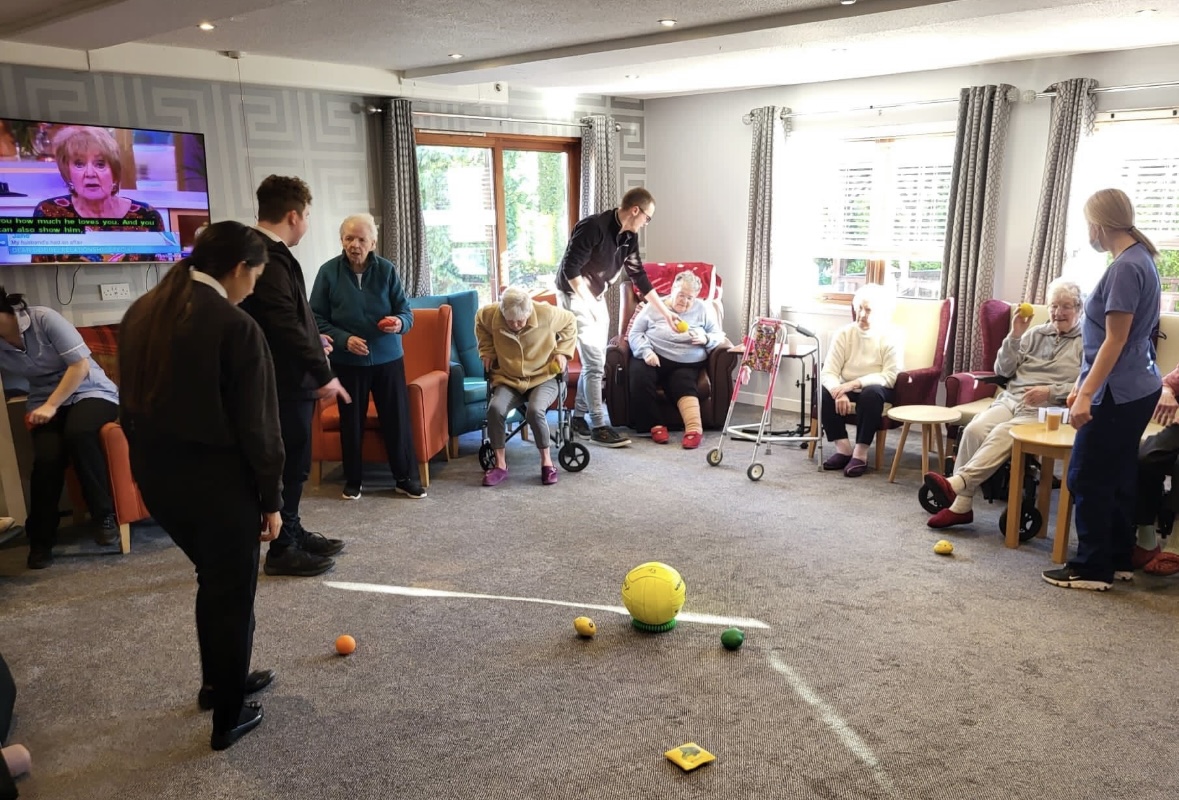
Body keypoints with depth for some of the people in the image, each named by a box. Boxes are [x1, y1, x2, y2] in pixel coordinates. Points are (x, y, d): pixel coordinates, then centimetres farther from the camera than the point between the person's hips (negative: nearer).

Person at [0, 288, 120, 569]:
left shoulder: (44, 319, -14)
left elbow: (81, 366, -16)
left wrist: (52, 405, -19)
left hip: (89, 392, -3)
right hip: (45, 403, 4)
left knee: (78, 433, -36)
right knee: (46, 458, -26)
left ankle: (104, 515, -19)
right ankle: (40, 539, -9)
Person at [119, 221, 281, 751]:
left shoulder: (140, 313, 3)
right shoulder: (236, 327, -19)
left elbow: (132, 401, 10)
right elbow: (257, 425, -16)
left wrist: (150, 462, 19)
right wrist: (271, 498, -7)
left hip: (156, 477, 7)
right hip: (218, 481, -7)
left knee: (213, 579, 26)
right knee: (232, 592, 11)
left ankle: (217, 683, 43)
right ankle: (228, 719, 25)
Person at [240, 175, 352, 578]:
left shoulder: (266, 253, 12)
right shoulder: (269, 258, -21)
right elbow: (286, 324, -26)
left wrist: (312, 340, 32)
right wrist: (323, 374, -23)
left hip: (286, 378, 10)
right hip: (283, 381, -10)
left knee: (292, 462, 18)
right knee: (290, 464, 0)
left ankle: (292, 533, 31)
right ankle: (281, 550, 11)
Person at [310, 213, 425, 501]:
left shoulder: (387, 269, -4)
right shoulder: (329, 271, -6)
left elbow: (406, 311, -1)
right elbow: (316, 318, -4)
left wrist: (399, 323, -24)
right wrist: (344, 339, -19)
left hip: (388, 358, 1)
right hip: (347, 361, 0)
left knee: (397, 418, 5)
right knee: (351, 421, 11)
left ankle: (406, 478, 19)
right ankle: (352, 480, 26)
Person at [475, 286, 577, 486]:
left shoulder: (547, 313, -18)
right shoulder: (491, 315, -13)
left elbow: (570, 322, 4)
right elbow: (479, 322, 14)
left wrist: (562, 351, -3)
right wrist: (487, 351, 6)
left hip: (543, 377, -2)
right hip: (508, 379, 2)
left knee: (535, 410, -33)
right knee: (495, 408, -28)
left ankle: (547, 461, -11)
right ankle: (500, 465, -12)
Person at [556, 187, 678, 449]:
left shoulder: (629, 237, 1)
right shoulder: (593, 227, -24)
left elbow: (639, 276, 9)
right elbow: (570, 269, -24)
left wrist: (665, 311, 10)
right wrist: (589, 303, -21)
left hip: (596, 297, 9)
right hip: (574, 295, -8)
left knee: (595, 360, 10)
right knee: (594, 361, -11)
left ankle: (579, 417, 22)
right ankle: (599, 426, -4)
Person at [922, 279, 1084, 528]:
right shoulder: (1035, 333, 21)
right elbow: (1003, 371, 14)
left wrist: (1050, 391, -17)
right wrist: (1014, 336, 2)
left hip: (1046, 409, -4)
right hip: (1011, 398, 4)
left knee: (1002, 433, -34)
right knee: (974, 429, -25)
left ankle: (956, 483, -44)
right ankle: (960, 504, -28)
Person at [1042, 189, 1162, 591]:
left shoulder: (1125, 267, -18)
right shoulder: (1140, 259, 13)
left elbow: (1115, 341, -21)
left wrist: (1086, 395, -21)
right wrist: (1083, 385, 22)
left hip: (1118, 393, -10)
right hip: (1135, 390, 10)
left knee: (1088, 478, -2)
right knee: (1118, 477, 15)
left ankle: (1092, 568, 6)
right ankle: (1118, 560, 24)